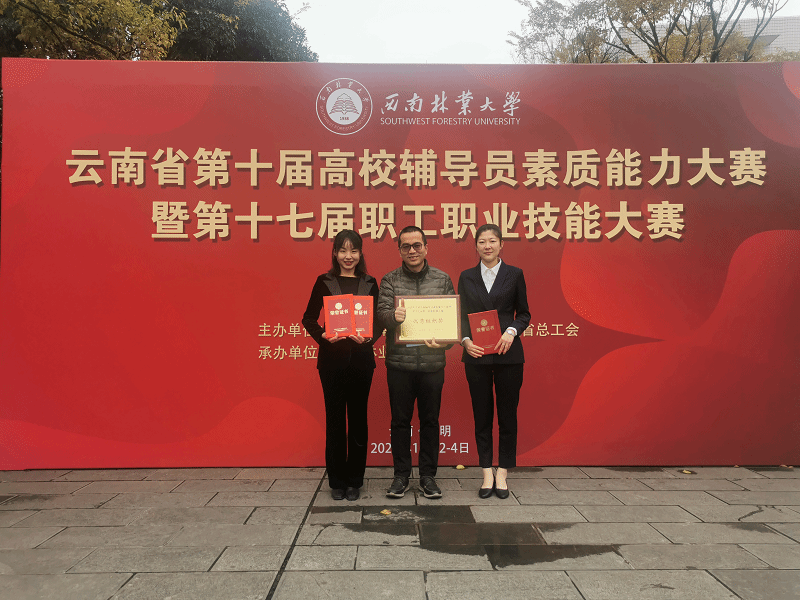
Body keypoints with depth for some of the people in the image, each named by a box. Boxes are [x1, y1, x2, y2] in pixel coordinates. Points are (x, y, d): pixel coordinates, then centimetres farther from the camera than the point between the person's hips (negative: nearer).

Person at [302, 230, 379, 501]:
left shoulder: (370, 283, 7)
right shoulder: (324, 282, 4)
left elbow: (379, 321, 6)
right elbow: (309, 318, 4)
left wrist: (368, 337, -13)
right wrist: (323, 336, -14)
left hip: (361, 358, 1)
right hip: (332, 359, -1)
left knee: (357, 418, 7)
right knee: (335, 418, 5)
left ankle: (354, 481, 20)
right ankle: (337, 481, 19)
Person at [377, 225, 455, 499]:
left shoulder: (443, 280, 7)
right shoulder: (390, 281, 4)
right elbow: (382, 313, -7)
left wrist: (444, 342, -12)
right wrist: (393, 316, -31)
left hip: (432, 362, 1)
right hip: (399, 363, 0)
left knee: (430, 420, 9)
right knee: (400, 420, 8)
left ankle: (428, 477, 23)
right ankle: (401, 475, 22)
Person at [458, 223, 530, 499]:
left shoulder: (514, 274, 5)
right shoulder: (467, 277, 9)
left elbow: (524, 313, 7)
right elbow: (462, 315, 8)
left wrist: (511, 332, -11)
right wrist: (465, 340, -9)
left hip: (508, 354, -1)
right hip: (476, 355, 1)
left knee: (508, 412, 5)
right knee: (482, 414, 6)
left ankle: (503, 473, 17)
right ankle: (487, 473, 17)